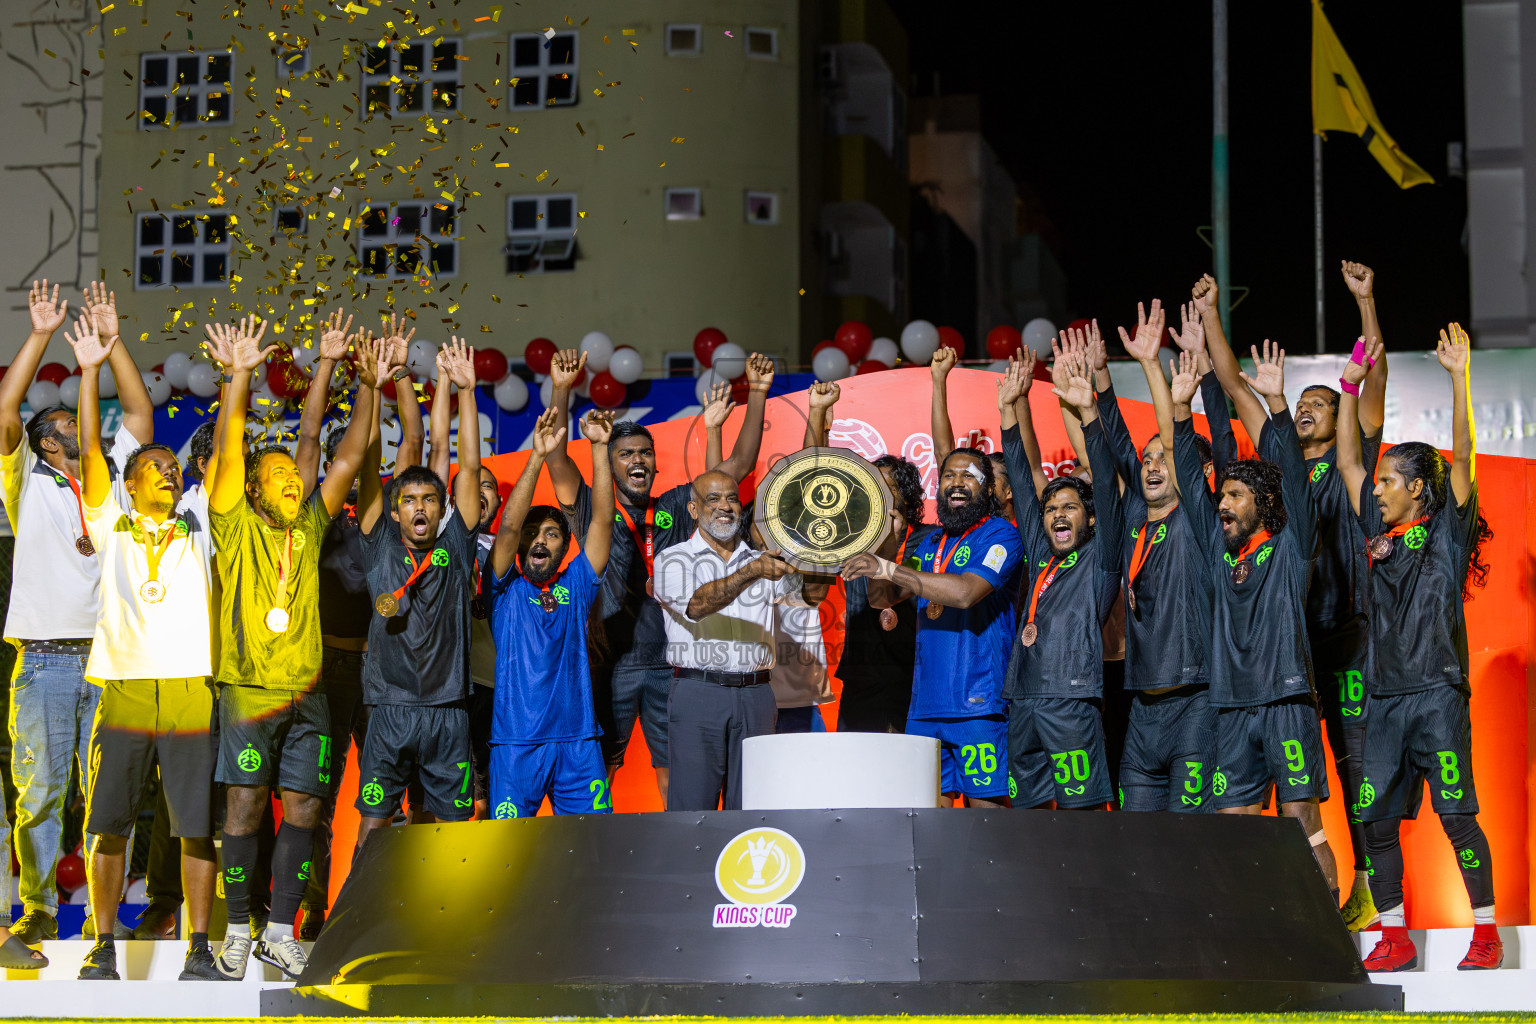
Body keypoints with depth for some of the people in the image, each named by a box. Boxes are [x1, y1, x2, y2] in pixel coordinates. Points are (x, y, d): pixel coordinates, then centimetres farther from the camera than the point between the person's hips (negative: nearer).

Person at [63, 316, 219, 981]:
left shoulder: (199, 529, 16)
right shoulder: (111, 525, 11)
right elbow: (90, 450, 2)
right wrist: (90, 372, -4)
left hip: (191, 693, 1)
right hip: (123, 693, -1)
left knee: (196, 826, 0)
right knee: (110, 825, 1)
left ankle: (198, 949, 4)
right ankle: (102, 948, 9)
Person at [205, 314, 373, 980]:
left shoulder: (310, 528, 14)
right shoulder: (237, 525, 4)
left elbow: (348, 456, 13)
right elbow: (229, 446, -8)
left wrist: (369, 386, 7)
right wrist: (240, 375, -17)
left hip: (306, 691, 4)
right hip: (249, 688, -4)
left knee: (304, 810, 1)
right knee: (245, 806, -3)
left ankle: (280, 932, 7)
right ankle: (237, 931, 6)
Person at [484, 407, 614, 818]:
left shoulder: (575, 586, 13)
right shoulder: (505, 589, 8)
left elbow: (602, 519, 5)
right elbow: (508, 525, -7)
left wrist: (600, 447, -3)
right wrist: (538, 457, -15)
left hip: (578, 739, 2)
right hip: (516, 742, -2)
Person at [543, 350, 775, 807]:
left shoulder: (676, 508, 12)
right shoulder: (594, 511, 5)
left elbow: (739, 465, 10)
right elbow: (557, 461, -9)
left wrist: (757, 394, 2)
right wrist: (561, 391, -21)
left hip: (669, 663, 2)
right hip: (610, 662, -2)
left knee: (676, 769, 3)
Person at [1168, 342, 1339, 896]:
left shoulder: (1291, 546, 3)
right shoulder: (1218, 549, 15)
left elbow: (1293, 477, -7)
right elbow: (1190, 478, 14)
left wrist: (1276, 403, -17)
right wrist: (1180, 408, 7)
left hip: (1287, 702, -5)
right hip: (1233, 705, 5)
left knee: (1302, 820, -6)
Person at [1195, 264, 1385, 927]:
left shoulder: (1350, 465, 6)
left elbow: (1374, 383, -4)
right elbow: (1234, 387, 15)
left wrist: (1366, 303, -12)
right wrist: (1209, 317, 12)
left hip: (1342, 633, -4)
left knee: (1355, 760, -4)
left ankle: (1365, 886, -2)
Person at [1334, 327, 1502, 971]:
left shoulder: (1446, 528, 3)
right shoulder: (1381, 530, 16)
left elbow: (1463, 455, -8)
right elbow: (1347, 460, 19)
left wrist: (1459, 378, -14)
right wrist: (1351, 386, 14)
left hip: (1437, 692, -6)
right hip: (1384, 695, 6)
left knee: (1456, 813, -7)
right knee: (1375, 819, 2)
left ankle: (1486, 934, 0)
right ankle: (1395, 940, 9)